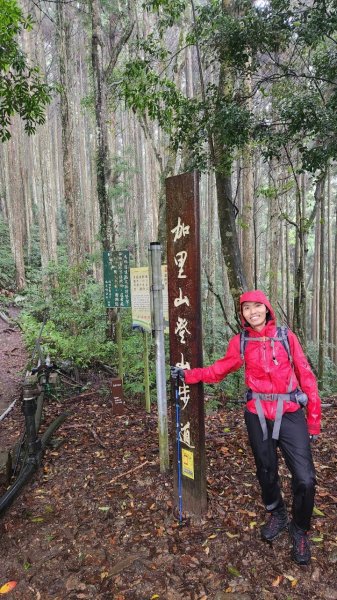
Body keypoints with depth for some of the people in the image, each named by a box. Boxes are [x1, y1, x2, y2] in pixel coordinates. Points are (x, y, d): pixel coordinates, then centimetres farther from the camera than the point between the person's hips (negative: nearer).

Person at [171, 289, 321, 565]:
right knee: (266, 472, 16)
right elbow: (219, 370, 9)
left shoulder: (286, 336, -3)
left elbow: (306, 376, 0)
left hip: (291, 414, -1)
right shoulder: (240, 342, 0)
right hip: (257, 415, 1)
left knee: (305, 478, -5)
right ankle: (277, 516, 47)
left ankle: (300, 531, 25)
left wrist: (314, 419, -1)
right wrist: (188, 374, 2)